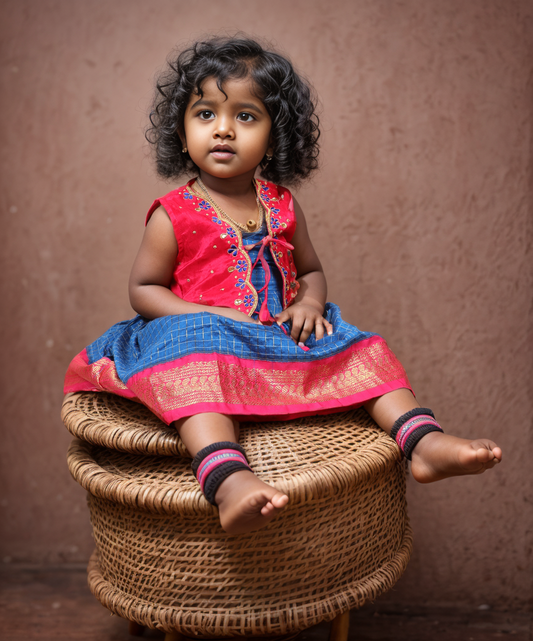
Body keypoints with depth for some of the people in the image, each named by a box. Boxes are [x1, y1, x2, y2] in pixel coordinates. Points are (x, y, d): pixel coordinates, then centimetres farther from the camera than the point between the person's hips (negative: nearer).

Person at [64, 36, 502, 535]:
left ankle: (423, 441, -17)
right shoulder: (174, 215, -3)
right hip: (202, 338, -5)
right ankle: (226, 478, -56)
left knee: (360, 349, -11)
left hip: (284, 339, 5)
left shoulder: (282, 206, 9)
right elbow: (143, 290, 0)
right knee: (197, 367, -38)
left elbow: (310, 270, 20)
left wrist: (309, 303, -5)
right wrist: (211, 314, -15)